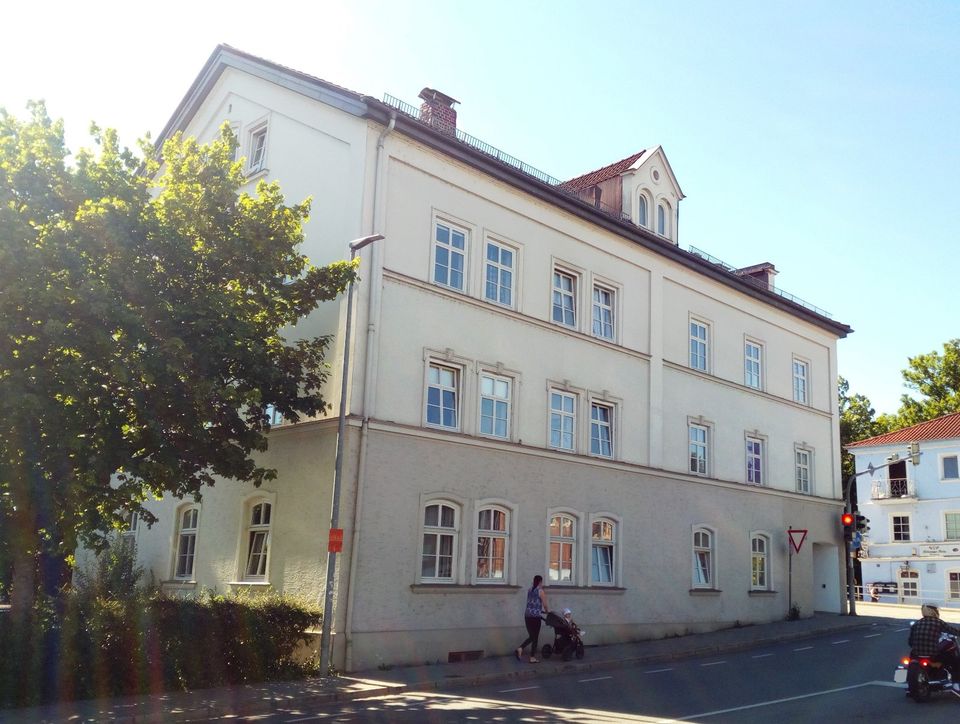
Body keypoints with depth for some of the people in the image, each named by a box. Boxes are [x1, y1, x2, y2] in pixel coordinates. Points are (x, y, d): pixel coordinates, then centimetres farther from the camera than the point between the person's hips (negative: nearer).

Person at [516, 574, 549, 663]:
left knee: (531, 636, 15)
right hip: (535, 616, -6)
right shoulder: (540, 591, -5)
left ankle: (520, 648, -4)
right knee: (535, 637, 4)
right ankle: (532, 658, 6)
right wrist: (547, 611, 17)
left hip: (527, 615, 6)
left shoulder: (530, 590, 14)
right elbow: (545, 605, -5)